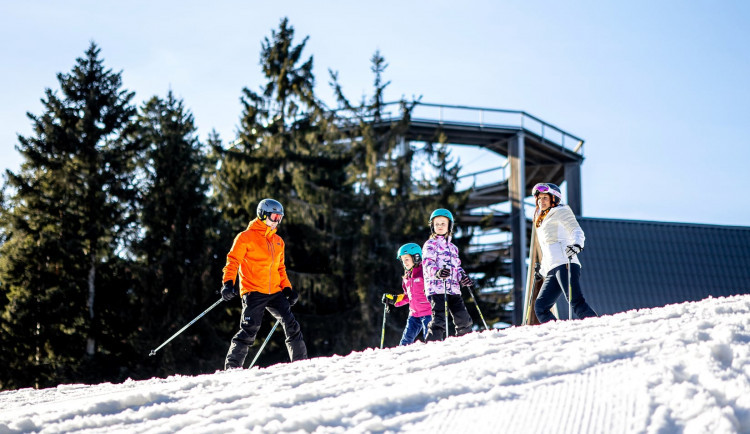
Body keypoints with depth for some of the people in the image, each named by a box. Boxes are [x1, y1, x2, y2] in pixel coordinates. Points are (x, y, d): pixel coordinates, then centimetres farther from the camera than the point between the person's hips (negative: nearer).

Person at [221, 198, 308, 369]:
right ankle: (231, 367, -7)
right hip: (253, 292, -6)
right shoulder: (246, 237, -1)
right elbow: (233, 261, -6)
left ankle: (301, 362, 7)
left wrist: (287, 288, 14)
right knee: (249, 331, -12)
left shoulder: (278, 241, 20)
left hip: (274, 292, 6)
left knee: (291, 325, 0)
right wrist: (228, 283, -20)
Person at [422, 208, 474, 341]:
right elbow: (427, 264, -11)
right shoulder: (430, 244, 3)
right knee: (439, 321, -18)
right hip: (436, 288, -7)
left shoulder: (452, 247, 25)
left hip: (453, 289, 7)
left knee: (464, 320, 5)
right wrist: (437, 272, -32)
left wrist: (462, 277, 8)